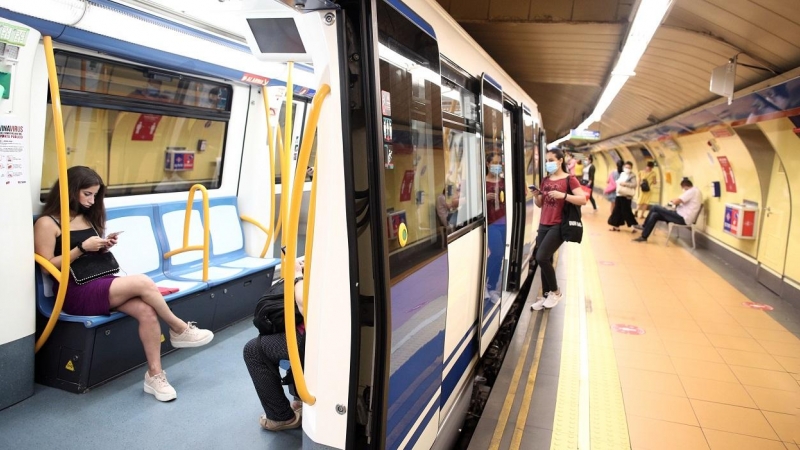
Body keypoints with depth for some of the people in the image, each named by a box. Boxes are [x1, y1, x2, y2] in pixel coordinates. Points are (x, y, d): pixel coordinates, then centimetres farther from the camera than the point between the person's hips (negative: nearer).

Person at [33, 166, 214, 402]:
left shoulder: (88, 217, 16)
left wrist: (104, 246, 2)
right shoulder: (47, 223, -4)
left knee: (147, 311, -22)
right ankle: (180, 330, -8)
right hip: (75, 293, -7)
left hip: (101, 282, 7)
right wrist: (82, 248, -16)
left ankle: (154, 374, -17)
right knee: (142, 283, -28)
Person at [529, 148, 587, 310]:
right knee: (545, 261, 7)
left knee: (541, 257, -16)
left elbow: (583, 200, -14)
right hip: (543, 225, 6)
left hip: (559, 225, -6)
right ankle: (546, 296, 18)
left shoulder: (569, 179, -6)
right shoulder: (545, 180, 13)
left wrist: (563, 195, -25)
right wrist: (536, 196, -2)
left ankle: (555, 292, 5)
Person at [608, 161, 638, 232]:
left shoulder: (632, 176, -7)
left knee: (626, 211, -6)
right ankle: (616, 226, 19)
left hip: (626, 196, -7)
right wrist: (617, 183, 1)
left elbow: (634, 184, -19)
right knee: (617, 211, 10)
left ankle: (635, 226, 5)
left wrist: (625, 184, -24)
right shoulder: (622, 174, 13)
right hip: (619, 195, 7)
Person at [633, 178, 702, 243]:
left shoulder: (692, 191, -13)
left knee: (655, 208, -8)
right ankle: (644, 236, 4)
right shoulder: (696, 191, 17)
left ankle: (644, 227, 6)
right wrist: (678, 202, 7)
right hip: (683, 217, 10)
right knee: (654, 215, 4)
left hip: (682, 218, -10)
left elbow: (676, 202, -18)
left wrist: (672, 201, 5)